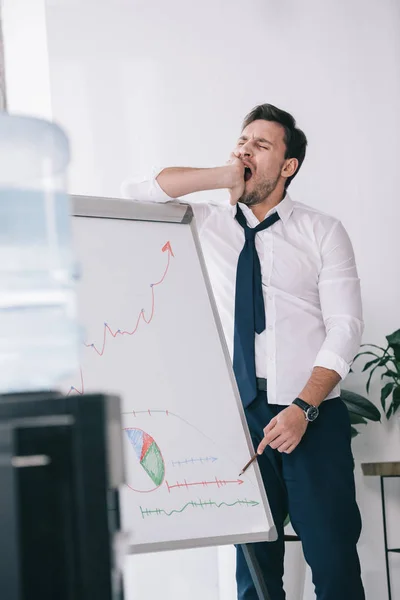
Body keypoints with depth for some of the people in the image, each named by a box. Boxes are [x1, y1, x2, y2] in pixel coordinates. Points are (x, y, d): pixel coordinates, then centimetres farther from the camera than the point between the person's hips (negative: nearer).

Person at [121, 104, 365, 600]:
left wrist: (303, 409, -14)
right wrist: (222, 177, -3)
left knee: (334, 559, -7)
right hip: (238, 415, 2)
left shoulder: (323, 233, 5)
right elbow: (135, 193, 3)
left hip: (312, 417, -2)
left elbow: (344, 327, -2)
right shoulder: (206, 225, 12)